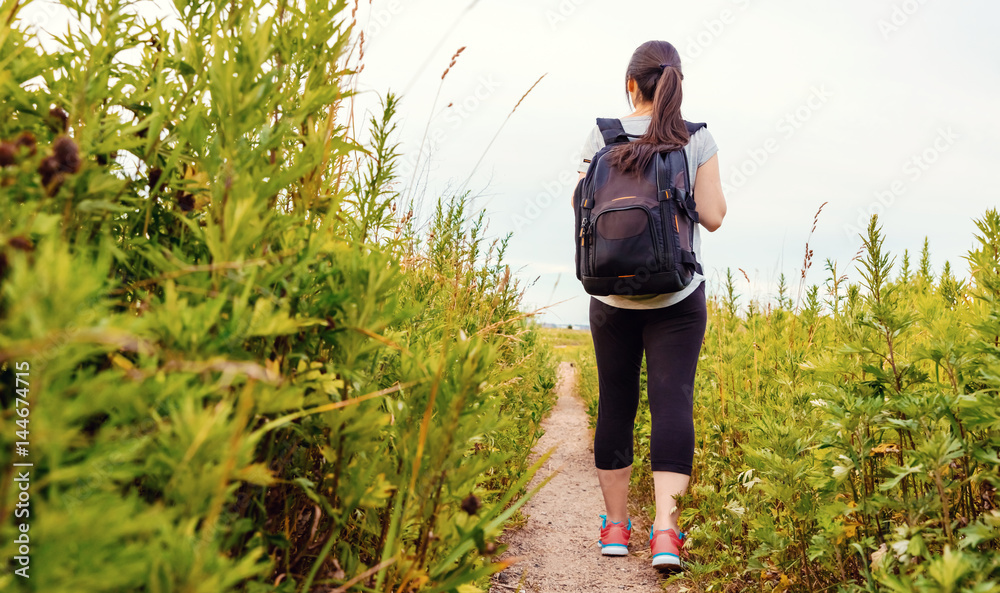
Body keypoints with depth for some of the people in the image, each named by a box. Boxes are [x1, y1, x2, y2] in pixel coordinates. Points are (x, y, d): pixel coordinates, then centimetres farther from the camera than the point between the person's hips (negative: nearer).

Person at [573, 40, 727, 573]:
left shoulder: (601, 137, 0)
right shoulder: (697, 140, -2)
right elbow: (713, 217, -3)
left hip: (612, 294, 2)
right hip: (676, 295, -1)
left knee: (615, 403, 11)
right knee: (673, 400, -2)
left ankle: (615, 525, 20)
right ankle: (665, 528, -14)